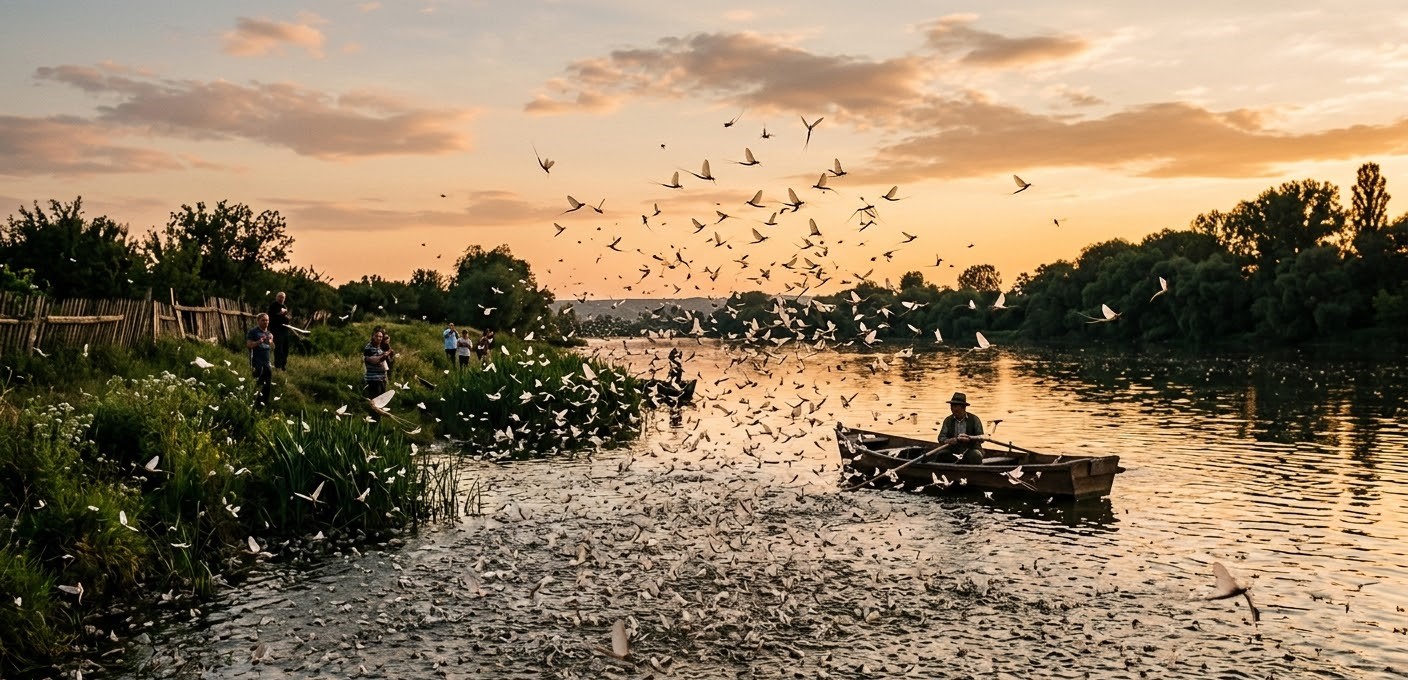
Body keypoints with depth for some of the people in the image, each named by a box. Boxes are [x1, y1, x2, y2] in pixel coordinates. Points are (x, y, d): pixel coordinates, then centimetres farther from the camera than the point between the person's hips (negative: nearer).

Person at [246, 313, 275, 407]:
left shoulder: (269, 333, 16)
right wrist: (259, 342, -23)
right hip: (257, 363, -7)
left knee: (268, 384, 9)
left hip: (267, 362, 7)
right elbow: (248, 345, -10)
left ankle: (265, 402, 18)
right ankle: (257, 403, -7)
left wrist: (271, 341, -2)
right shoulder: (253, 332, -3)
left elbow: (273, 347, 18)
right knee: (258, 384, -10)